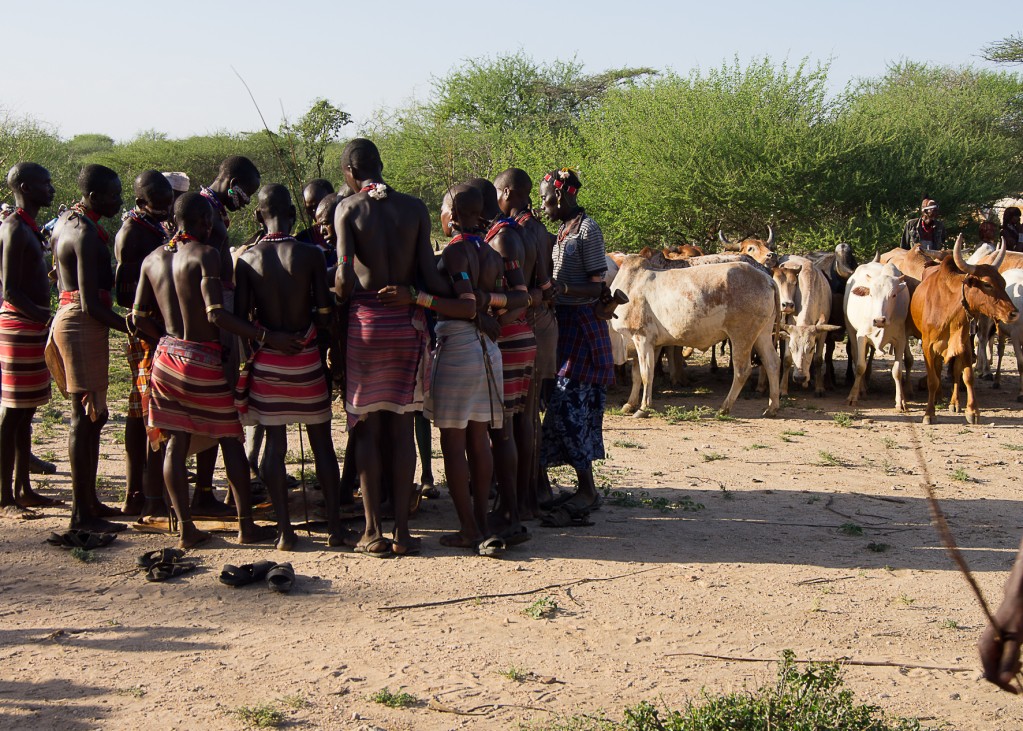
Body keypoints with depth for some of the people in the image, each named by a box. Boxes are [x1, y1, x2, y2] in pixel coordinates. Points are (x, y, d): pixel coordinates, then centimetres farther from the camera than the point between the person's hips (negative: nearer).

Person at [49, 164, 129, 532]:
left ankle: (89, 500, 24)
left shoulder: (66, 222, 14)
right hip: (83, 326, -10)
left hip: (68, 319, 10)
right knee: (86, 417, -7)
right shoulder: (87, 234, -17)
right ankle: (82, 513, -3)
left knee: (93, 415, 16)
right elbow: (91, 304, -21)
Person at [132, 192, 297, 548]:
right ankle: (246, 525, 10)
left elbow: (139, 317, 8)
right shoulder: (206, 254, -14)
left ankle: (186, 528, 11)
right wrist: (267, 336, -23)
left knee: (176, 443, 9)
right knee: (230, 441, 6)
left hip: (167, 356, 6)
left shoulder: (153, 259, 6)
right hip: (204, 360, -6)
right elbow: (216, 314, -24)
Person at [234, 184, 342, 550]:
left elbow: (240, 317, -5)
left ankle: (284, 530, 8)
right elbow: (325, 314, -9)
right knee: (322, 442, 8)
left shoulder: (246, 259, -4)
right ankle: (334, 526, 11)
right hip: (305, 359, -1)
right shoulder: (310, 255, -9)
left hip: (266, 360, 1)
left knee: (274, 444, 7)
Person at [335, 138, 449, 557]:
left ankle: (374, 532, 6)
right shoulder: (415, 208, 3)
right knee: (402, 427, 7)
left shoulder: (348, 209, -2)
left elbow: (344, 277, -12)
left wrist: (337, 303, 8)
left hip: (364, 321, -2)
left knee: (367, 427, 6)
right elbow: (429, 275, -2)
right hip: (407, 322, 2)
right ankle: (402, 530, 8)